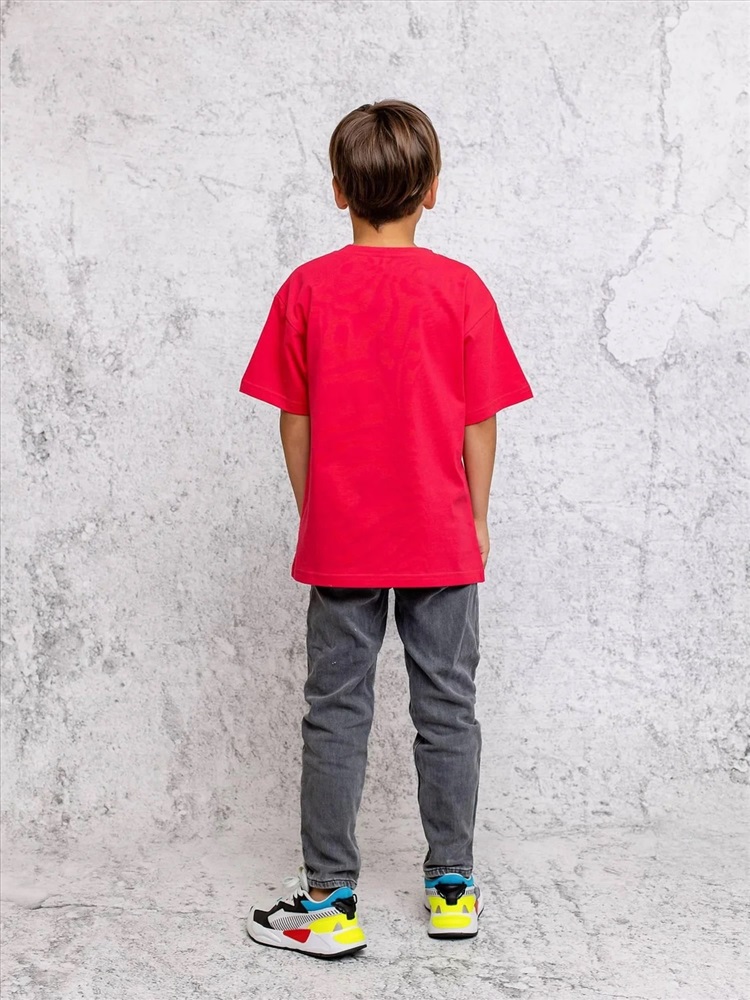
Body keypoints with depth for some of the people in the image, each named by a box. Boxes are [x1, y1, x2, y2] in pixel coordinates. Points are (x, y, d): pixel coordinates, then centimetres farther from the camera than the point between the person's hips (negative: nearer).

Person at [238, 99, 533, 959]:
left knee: (336, 714, 8)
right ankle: (452, 888, 22)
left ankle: (328, 904, 14)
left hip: (340, 541, 0)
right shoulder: (460, 289, -6)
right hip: (442, 539, 0)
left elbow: (294, 421, 0)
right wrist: (477, 520, 9)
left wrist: (313, 516, 12)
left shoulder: (307, 290, -5)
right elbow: (480, 424, -3)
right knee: (447, 709, 11)